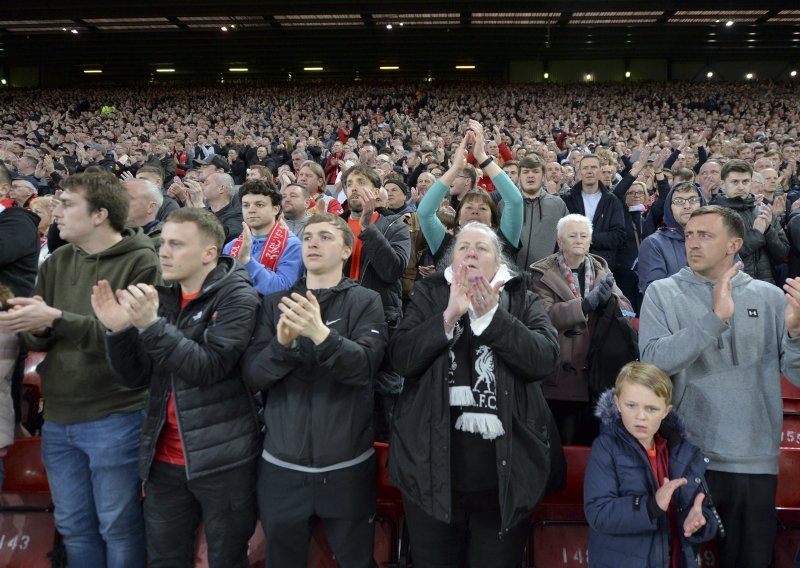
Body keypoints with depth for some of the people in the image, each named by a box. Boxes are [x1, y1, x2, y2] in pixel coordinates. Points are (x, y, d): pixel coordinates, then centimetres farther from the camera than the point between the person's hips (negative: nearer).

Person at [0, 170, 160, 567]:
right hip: (58, 420, 6)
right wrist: (35, 329, -14)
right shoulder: (58, 261, 8)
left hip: (115, 420, -6)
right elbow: (37, 338, 10)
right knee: (73, 526, 19)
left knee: (118, 527, 9)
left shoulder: (141, 262, -11)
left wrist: (56, 320, -24)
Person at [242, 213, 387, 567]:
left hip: (345, 466, -2)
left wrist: (321, 334, -34)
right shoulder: (275, 304, 4)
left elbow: (364, 366, -17)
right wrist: (282, 343, -24)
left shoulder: (366, 302, -3)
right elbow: (253, 374, -4)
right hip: (282, 466, 2)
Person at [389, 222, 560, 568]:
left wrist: (491, 315, -21)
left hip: (505, 470, 0)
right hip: (433, 466, 1)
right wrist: (448, 315, -19)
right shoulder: (429, 295, 3)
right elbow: (402, 359, -8)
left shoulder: (522, 300, 3)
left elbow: (545, 358, -13)